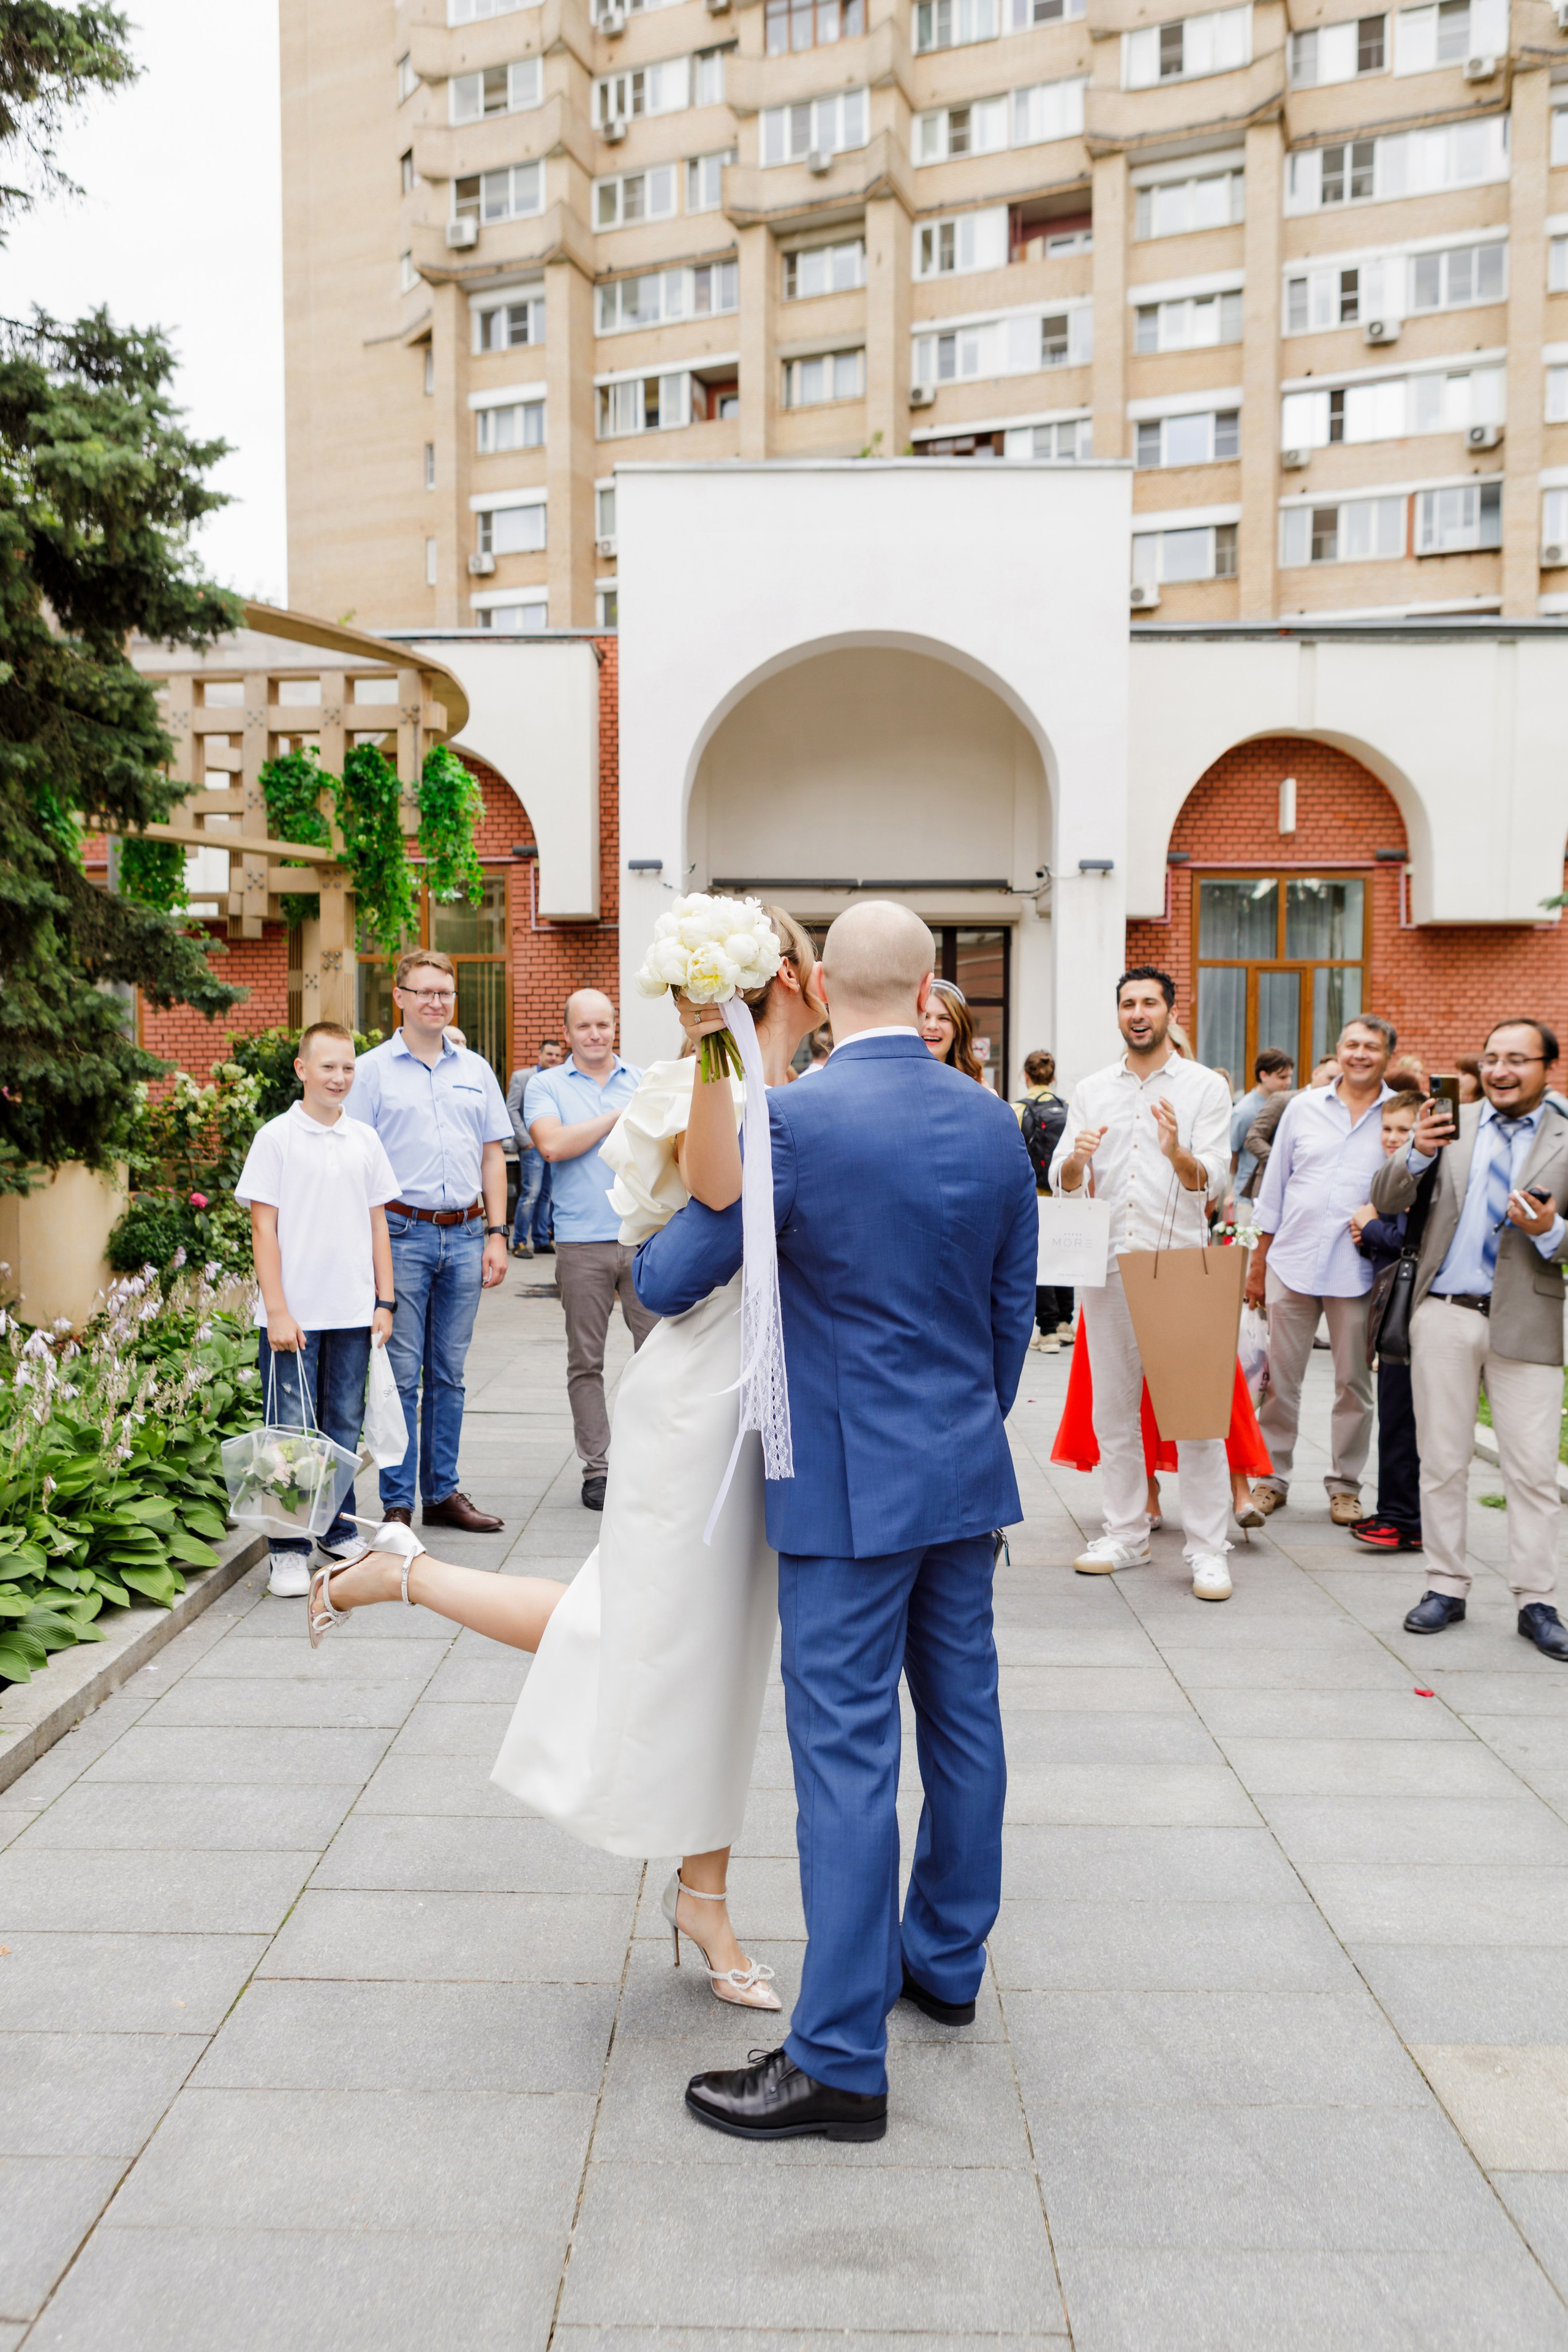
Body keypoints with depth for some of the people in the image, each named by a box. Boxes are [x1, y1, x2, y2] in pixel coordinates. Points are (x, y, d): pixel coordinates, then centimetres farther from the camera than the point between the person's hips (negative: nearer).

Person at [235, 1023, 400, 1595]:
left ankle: (339, 1529, 25)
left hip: (353, 1313, 4)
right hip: (294, 1315, -4)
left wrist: (385, 1301, 9)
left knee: (344, 1427, 12)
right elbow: (264, 1228, -5)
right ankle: (288, 1550, 8)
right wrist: (277, 1311, -11)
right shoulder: (276, 1138, -3)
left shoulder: (365, 1141, 9)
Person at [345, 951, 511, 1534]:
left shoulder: (476, 1070, 13)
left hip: (464, 1235, 4)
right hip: (402, 1234, -4)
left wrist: (496, 1234, 7)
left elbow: (492, 1156, 14)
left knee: (449, 1374, 11)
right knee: (402, 1374, -1)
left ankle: (443, 1492, 20)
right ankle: (397, 1504, 7)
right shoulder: (372, 1069, 1)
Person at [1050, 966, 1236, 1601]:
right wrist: (1076, 1159, -17)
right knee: (1112, 1407, 9)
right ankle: (1127, 1534, 20)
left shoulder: (1204, 1087, 3)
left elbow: (1212, 1181, -6)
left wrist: (1178, 1152, -28)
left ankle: (1208, 1550, 2)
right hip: (1108, 1264, 4)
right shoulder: (1091, 1091, 12)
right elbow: (1062, 1183, 6)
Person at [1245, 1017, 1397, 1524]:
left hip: (1358, 1269, -1)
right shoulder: (1304, 1107, 8)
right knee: (1281, 1379, 6)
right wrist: (1258, 1263, 11)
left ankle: (1345, 1486, 19)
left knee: (1354, 1382, 6)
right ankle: (1272, 1477, 19)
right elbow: (1274, 1185, 12)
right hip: (1292, 1263, 2)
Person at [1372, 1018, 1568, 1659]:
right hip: (1444, 1316, 2)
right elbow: (1384, 1202, 1)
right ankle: (1447, 1587, 20)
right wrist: (1417, 1154, -16)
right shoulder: (1452, 1125, 6)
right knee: (1442, 1461, 8)